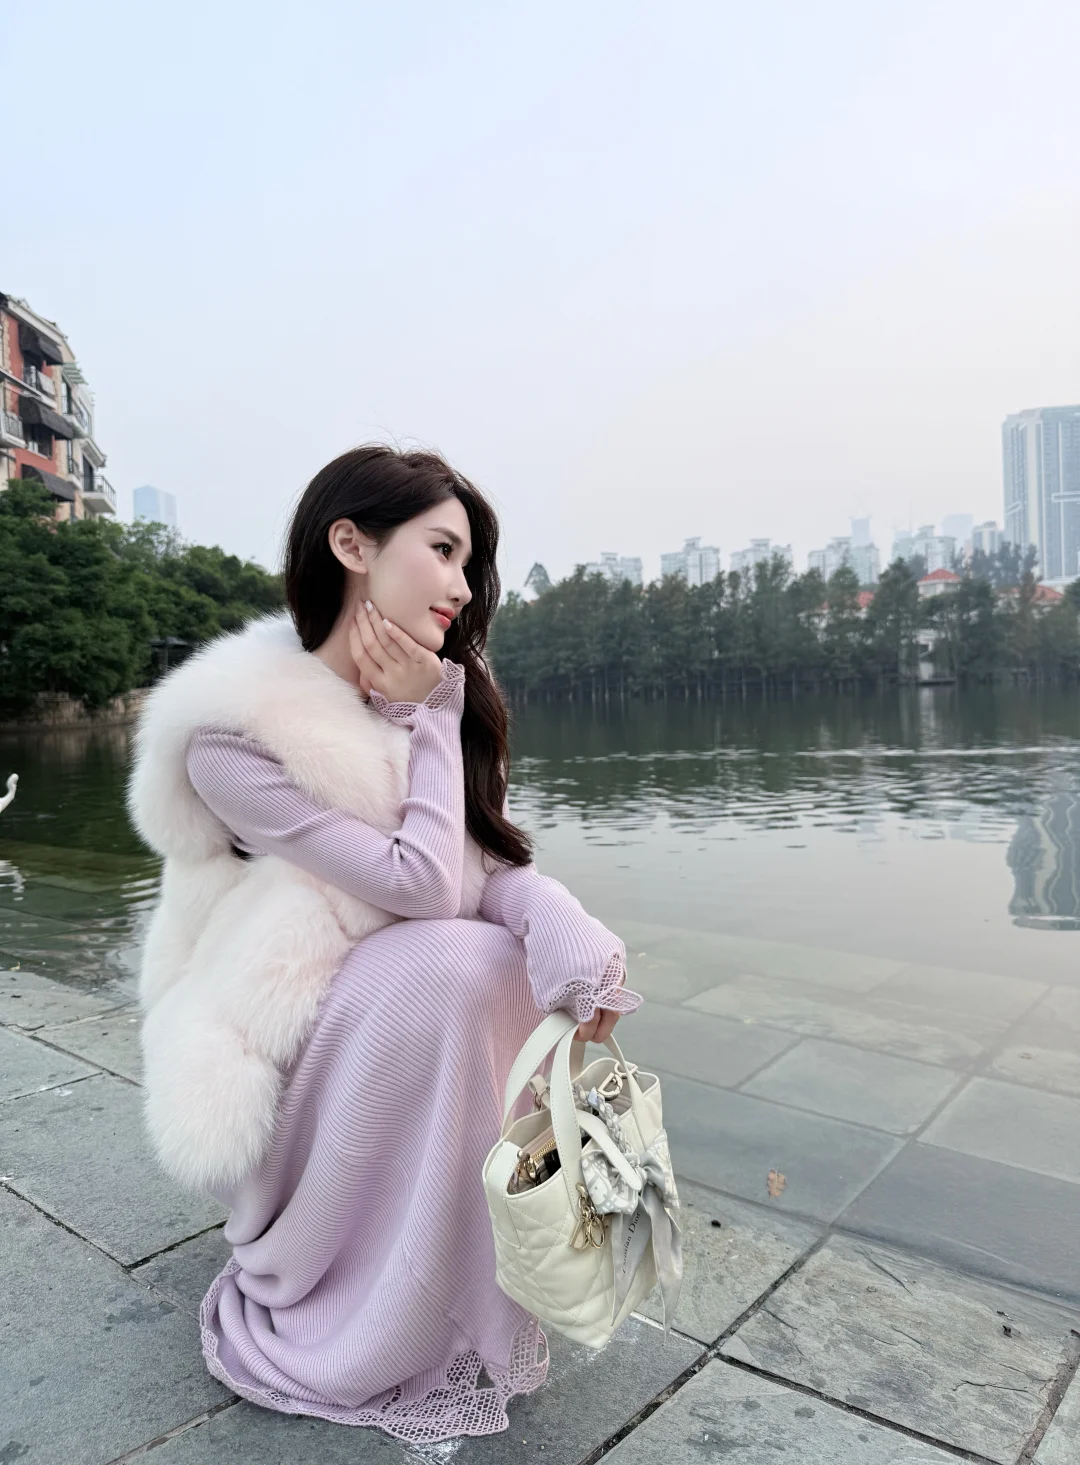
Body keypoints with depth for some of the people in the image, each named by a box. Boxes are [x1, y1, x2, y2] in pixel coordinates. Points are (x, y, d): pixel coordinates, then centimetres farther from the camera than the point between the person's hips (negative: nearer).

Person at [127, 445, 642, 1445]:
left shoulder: (431, 694, -1)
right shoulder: (234, 730, -23)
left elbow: (495, 865, -8)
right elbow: (422, 884, -25)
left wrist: (582, 950, -26)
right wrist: (428, 716, -19)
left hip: (403, 1016, 6)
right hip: (277, 1056, -6)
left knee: (565, 962, -15)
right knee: (453, 966, -30)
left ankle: (512, 1267, 3)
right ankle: (301, 1313, -8)